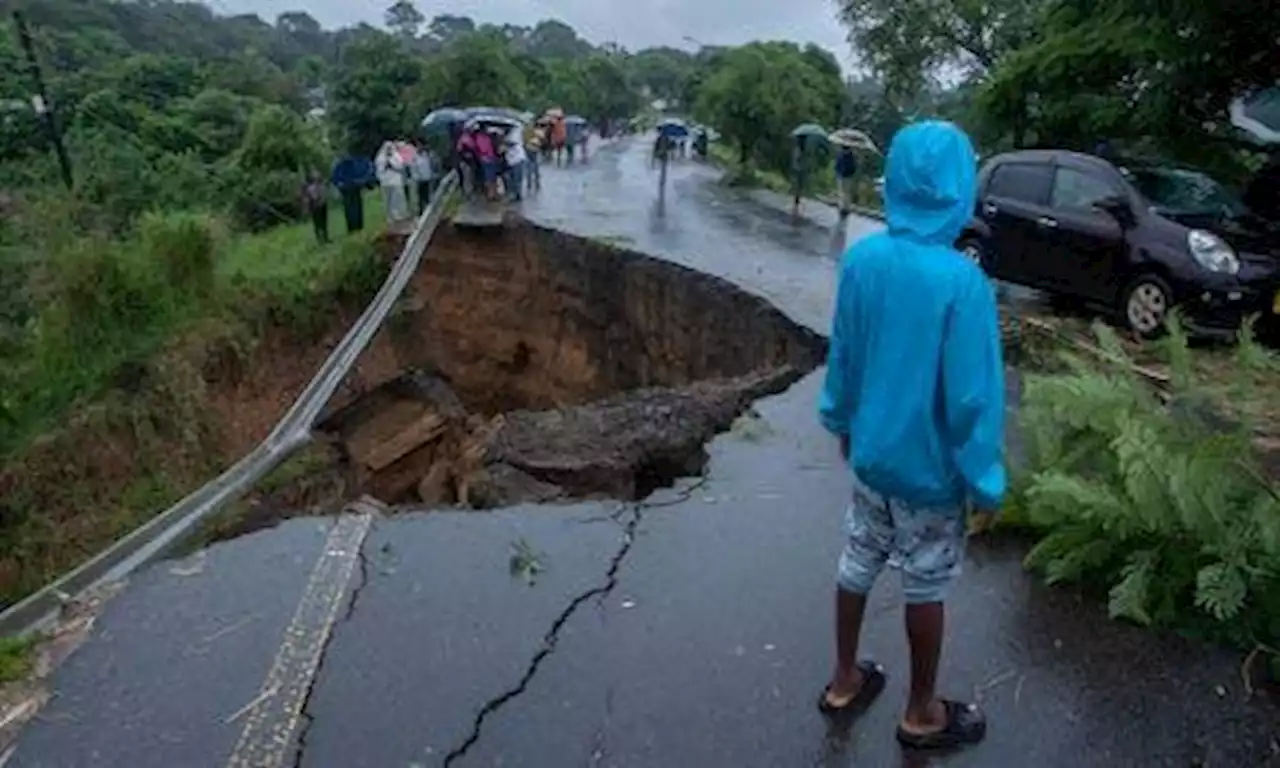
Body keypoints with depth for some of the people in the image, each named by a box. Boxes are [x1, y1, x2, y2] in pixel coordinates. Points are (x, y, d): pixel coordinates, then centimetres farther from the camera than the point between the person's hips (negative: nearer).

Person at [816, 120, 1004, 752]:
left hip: (870, 452, 5)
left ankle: (844, 681, 39)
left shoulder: (860, 260, -8)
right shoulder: (963, 281, -25)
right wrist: (985, 481, -8)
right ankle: (922, 714, 33)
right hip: (931, 467, -5)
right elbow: (975, 395, -20)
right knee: (925, 587, 13)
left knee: (858, 564, 20)